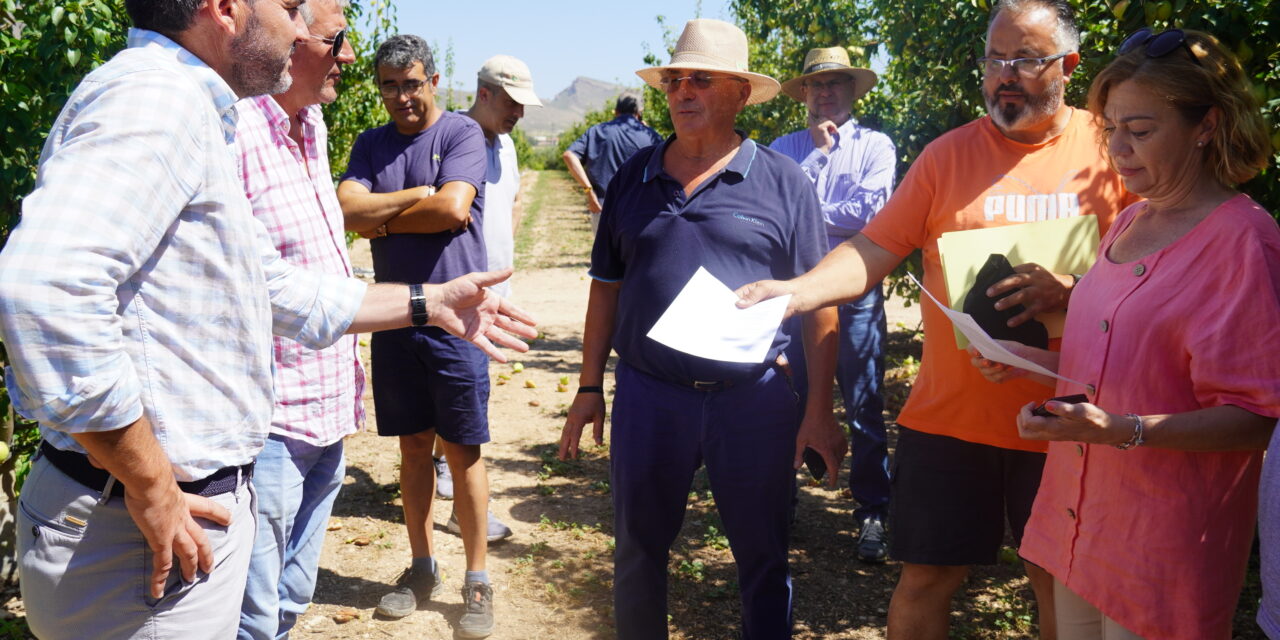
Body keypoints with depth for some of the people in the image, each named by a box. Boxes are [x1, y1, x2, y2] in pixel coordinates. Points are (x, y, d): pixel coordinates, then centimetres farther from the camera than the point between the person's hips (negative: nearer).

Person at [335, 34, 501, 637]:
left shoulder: (461, 133, -4)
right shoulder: (371, 144, 10)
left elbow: (454, 207, -18)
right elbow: (346, 208, -5)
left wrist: (382, 219, -6)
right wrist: (416, 196, -12)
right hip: (393, 316, 5)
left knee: (463, 451, 2)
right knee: (413, 445, 13)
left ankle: (476, 580, 13)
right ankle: (421, 567, 26)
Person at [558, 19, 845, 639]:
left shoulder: (783, 181, 0)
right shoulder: (633, 178, 8)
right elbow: (606, 288, 12)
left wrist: (819, 408, -5)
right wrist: (589, 389, 9)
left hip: (754, 399, -2)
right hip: (647, 396, 3)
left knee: (763, 558, 10)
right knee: (637, 549, 14)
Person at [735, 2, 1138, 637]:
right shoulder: (949, 154, 3)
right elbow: (874, 249, -2)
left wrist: (1071, 290, -21)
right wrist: (794, 292, -19)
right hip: (949, 415, 1)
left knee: (1061, 587, 14)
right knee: (923, 582, 10)